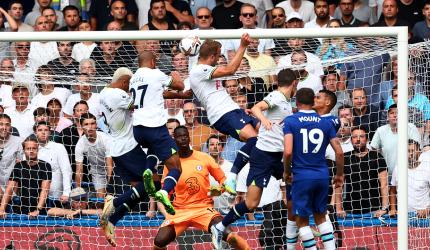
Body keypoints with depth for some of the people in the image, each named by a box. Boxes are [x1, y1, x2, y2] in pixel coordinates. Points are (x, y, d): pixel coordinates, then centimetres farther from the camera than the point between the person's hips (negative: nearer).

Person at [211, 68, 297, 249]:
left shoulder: (287, 103, 15)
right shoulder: (276, 97, -11)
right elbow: (255, 108, -31)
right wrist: (263, 119, -50)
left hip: (278, 156, 9)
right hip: (263, 154, -9)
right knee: (251, 204, -10)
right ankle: (220, 228, 6)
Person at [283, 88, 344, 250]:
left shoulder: (290, 121, -6)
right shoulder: (325, 123, 5)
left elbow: (288, 152, -17)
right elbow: (339, 152, 3)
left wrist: (287, 171, 0)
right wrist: (340, 174, 18)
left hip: (302, 176, -4)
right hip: (322, 175, 4)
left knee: (302, 220, 7)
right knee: (321, 217, 19)